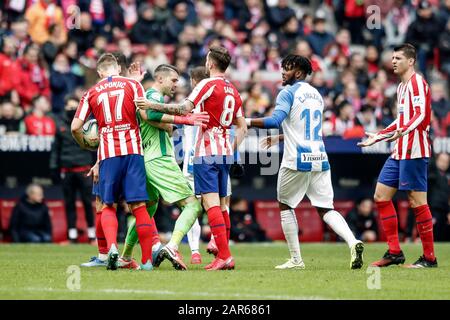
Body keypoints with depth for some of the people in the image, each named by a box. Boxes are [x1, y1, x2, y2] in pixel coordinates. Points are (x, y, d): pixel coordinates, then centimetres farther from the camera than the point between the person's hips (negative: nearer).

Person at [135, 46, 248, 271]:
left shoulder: (209, 84, -9)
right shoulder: (233, 91, 15)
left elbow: (184, 108, -18)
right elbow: (242, 127, 19)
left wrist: (153, 106, -15)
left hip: (207, 152, -8)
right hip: (225, 152, 8)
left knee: (211, 202, -12)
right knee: (221, 205, 11)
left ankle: (224, 255, -21)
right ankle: (225, 257, 10)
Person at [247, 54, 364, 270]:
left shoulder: (288, 93, -5)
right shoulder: (316, 95, 19)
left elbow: (275, 121, -20)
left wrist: (248, 122, -12)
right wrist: (277, 139, 34)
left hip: (296, 161, -6)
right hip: (320, 159, 6)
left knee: (286, 206, 12)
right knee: (326, 209, 6)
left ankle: (296, 259, 10)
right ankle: (352, 242, -18)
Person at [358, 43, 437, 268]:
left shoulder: (417, 82, -9)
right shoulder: (402, 86, 21)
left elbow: (422, 115, -21)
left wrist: (404, 130, -38)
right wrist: (376, 138, 33)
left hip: (414, 151, -10)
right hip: (399, 152, 10)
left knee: (417, 202, -8)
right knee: (381, 196, 7)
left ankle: (429, 258, -3)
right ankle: (394, 252, 11)